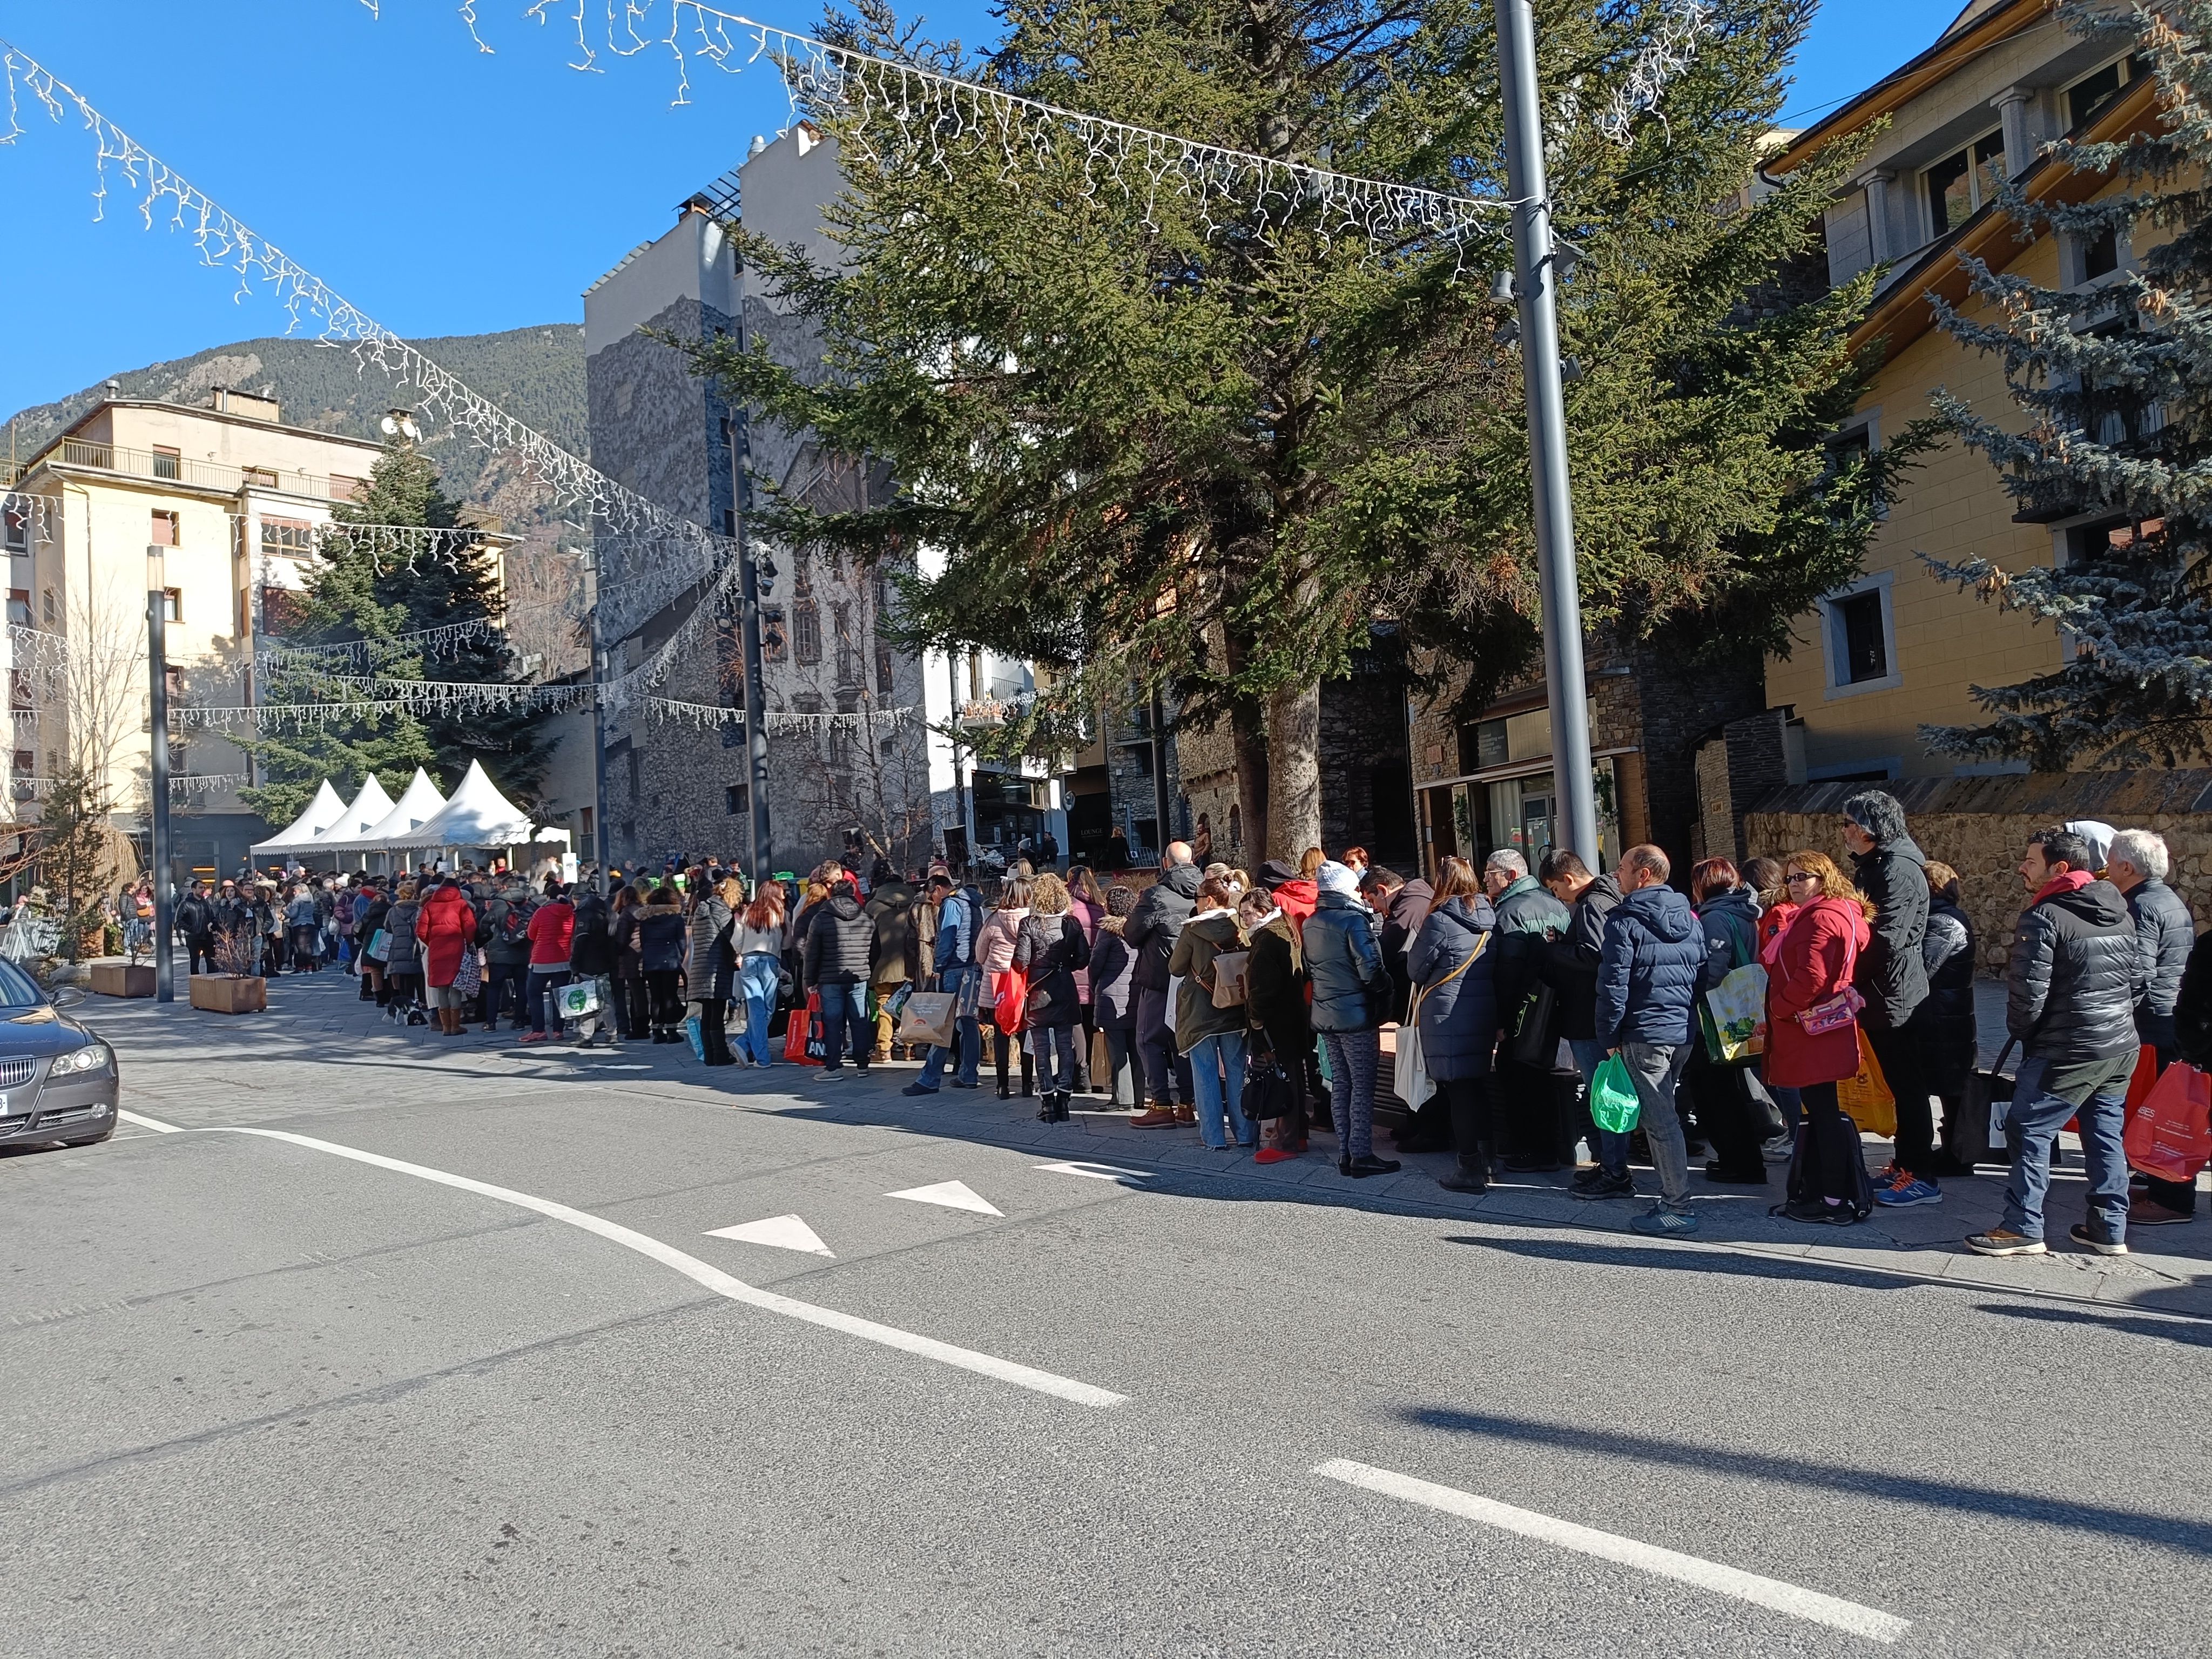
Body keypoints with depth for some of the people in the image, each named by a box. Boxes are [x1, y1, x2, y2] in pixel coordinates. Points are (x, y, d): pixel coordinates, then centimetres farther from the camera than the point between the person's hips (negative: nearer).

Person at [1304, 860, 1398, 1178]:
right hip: (1356, 1014, -7)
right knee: (1363, 1085, -2)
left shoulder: (1310, 925, 9)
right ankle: (1362, 1155, -1)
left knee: (1340, 1083, 12)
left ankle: (1345, 1153, 15)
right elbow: (1370, 969, -19)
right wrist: (1385, 990, -2)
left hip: (1325, 1015, 8)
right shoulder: (1353, 920, -15)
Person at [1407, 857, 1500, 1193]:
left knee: (1458, 1090, 0)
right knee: (1477, 1086, 18)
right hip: (1484, 1014, 7)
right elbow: (1498, 967, 12)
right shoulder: (1491, 917, 5)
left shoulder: (1440, 920, -14)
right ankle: (1485, 1159, 26)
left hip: (1448, 1016, -7)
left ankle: (1470, 1169, 5)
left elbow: (1415, 968, -6)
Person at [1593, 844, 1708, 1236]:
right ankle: (1673, 1199, 21)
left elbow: (1613, 984, -14)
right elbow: (1703, 974, 16)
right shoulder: (1689, 918, 11)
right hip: (1684, 1032, 8)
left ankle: (1678, 1209, 1)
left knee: (1659, 1122, -3)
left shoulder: (1625, 921, -11)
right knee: (1665, 1115, 16)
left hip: (1644, 1035, -8)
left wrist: (1609, 1036, -6)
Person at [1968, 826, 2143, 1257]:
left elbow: (2029, 991, -18)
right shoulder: (2120, 912, 10)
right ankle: (2110, 1228, 22)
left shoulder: (2044, 917, -15)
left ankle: (2022, 1228, 2)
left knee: (2029, 1129, 0)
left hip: (2066, 1050, -8)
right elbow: (2138, 980, 15)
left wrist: (2020, 1031, -1)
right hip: (2122, 1047, 8)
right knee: (2106, 1133, 15)